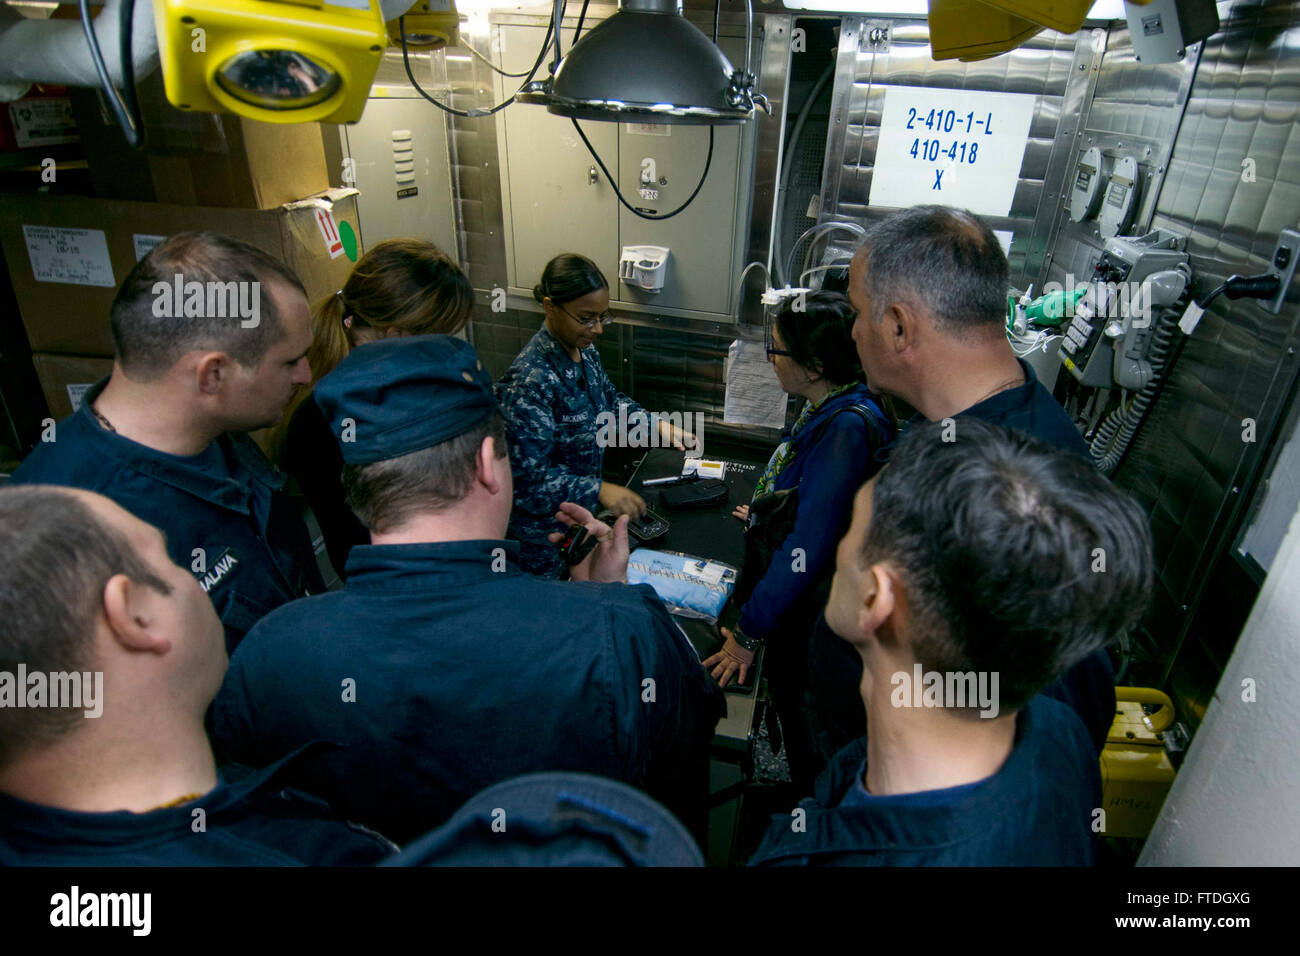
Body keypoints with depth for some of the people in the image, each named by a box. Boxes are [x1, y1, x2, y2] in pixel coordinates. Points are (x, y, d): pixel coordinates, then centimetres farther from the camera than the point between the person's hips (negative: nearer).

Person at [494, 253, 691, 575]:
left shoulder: (585, 350, -2)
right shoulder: (530, 380, -30)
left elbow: (610, 399, 17)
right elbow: (528, 479, -30)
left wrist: (657, 424, 4)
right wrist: (598, 490, -34)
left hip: (583, 510, 8)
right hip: (544, 527, -8)